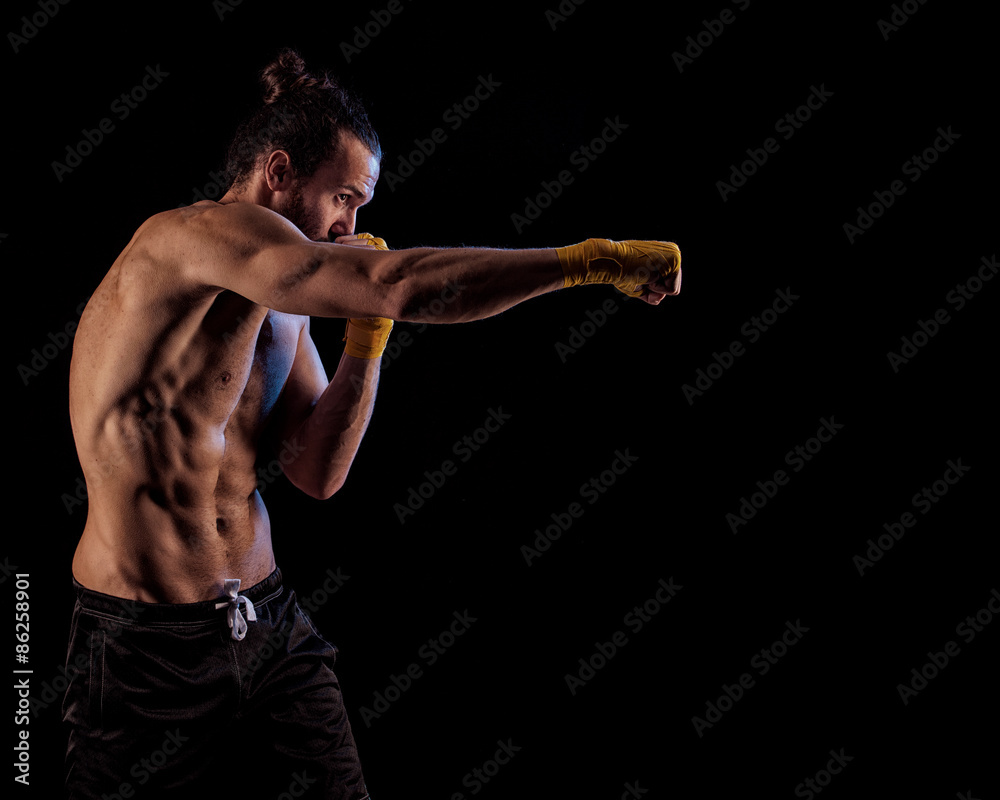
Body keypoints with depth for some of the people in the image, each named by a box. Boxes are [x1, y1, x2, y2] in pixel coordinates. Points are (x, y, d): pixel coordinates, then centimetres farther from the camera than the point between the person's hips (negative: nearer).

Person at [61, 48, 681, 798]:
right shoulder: (191, 232, -19)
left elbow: (317, 473, 3)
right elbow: (400, 285, -32)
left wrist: (368, 330, -5)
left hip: (268, 622, 7)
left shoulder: (283, 308, 9)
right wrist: (594, 258, -29)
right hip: (149, 648, -7)